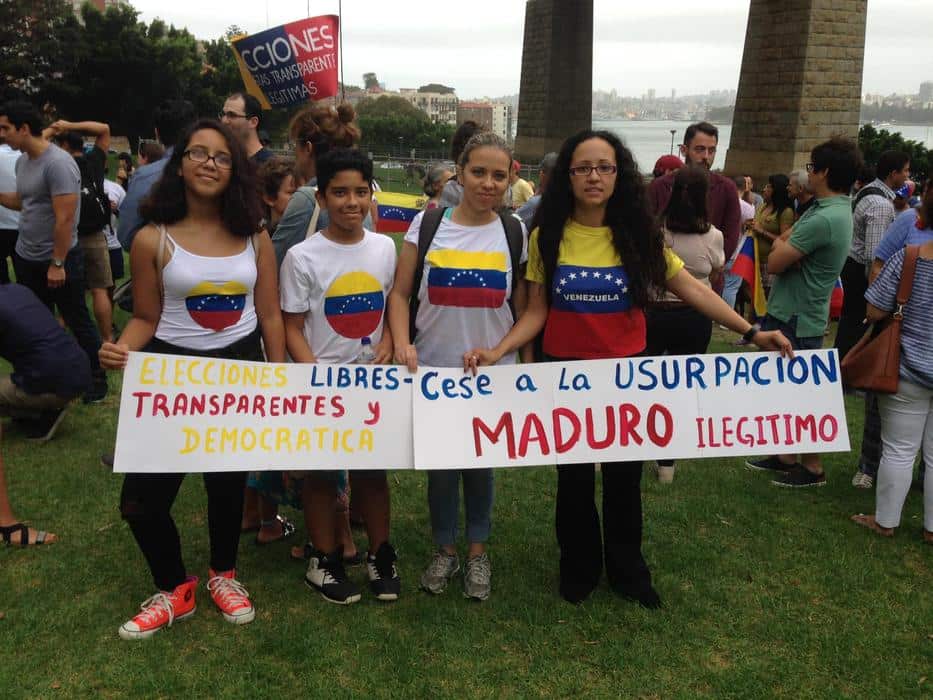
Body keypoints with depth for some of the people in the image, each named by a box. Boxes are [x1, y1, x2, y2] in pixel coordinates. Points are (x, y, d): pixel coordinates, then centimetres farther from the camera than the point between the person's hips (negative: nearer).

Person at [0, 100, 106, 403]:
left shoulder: (58, 163, -21)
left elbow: (65, 218, -23)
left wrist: (57, 263, -21)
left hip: (58, 259, -9)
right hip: (26, 258, 9)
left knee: (77, 321, 3)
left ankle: (97, 378, 16)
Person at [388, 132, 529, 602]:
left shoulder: (514, 233, -1)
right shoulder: (427, 224, -3)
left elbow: (524, 308, 4)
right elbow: (400, 293, -1)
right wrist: (402, 343, -15)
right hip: (434, 369, 0)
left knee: (481, 463, 12)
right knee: (441, 463, 10)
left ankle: (477, 551, 32)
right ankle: (445, 549, 31)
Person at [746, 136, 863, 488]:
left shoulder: (824, 219, -24)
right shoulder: (832, 209, 9)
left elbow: (774, 263, -20)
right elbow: (781, 241, 13)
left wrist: (781, 246, -1)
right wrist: (784, 245, -7)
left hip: (796, 320, -10)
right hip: (787, 313, 10)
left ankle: (812, 467, 17)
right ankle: (786, 455, 30)